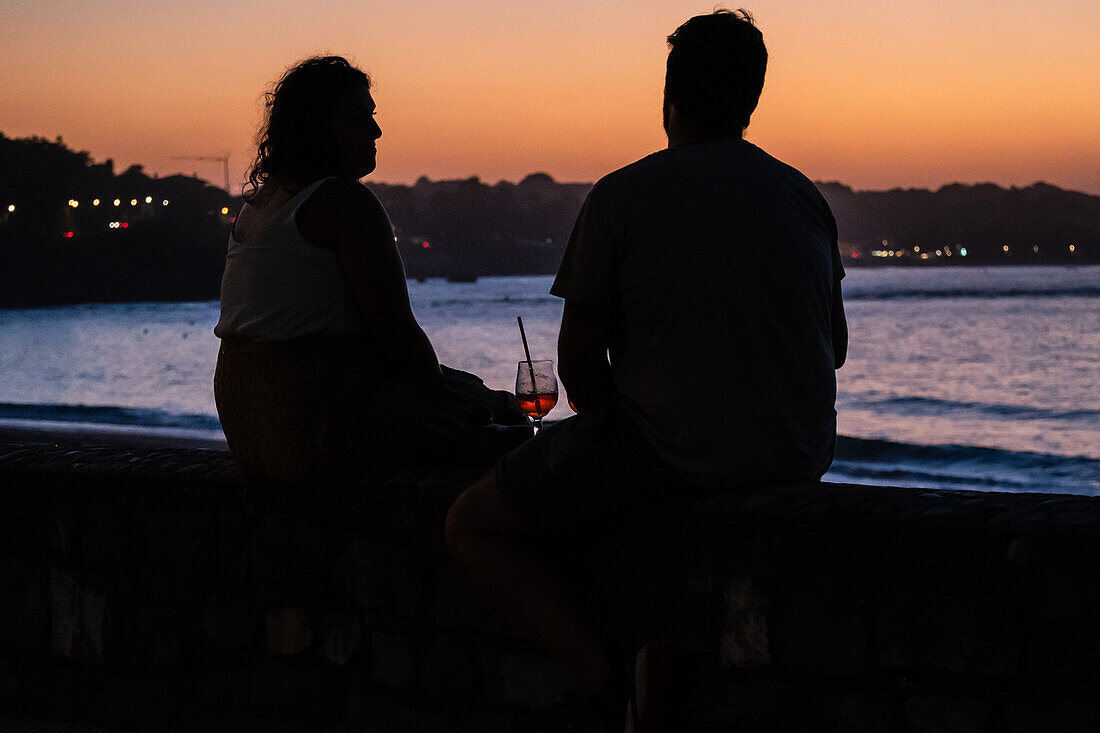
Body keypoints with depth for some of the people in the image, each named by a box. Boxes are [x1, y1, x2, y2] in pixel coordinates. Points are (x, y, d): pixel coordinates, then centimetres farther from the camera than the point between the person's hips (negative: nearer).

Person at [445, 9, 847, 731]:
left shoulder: (620, 197, -9)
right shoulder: (802, 193, 6)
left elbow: (580, 360, -5)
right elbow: (835, 347, 14)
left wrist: (611, 437, 14)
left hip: (670, 449, -6)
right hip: (799, 450, 6)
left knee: (473, 526, 8)